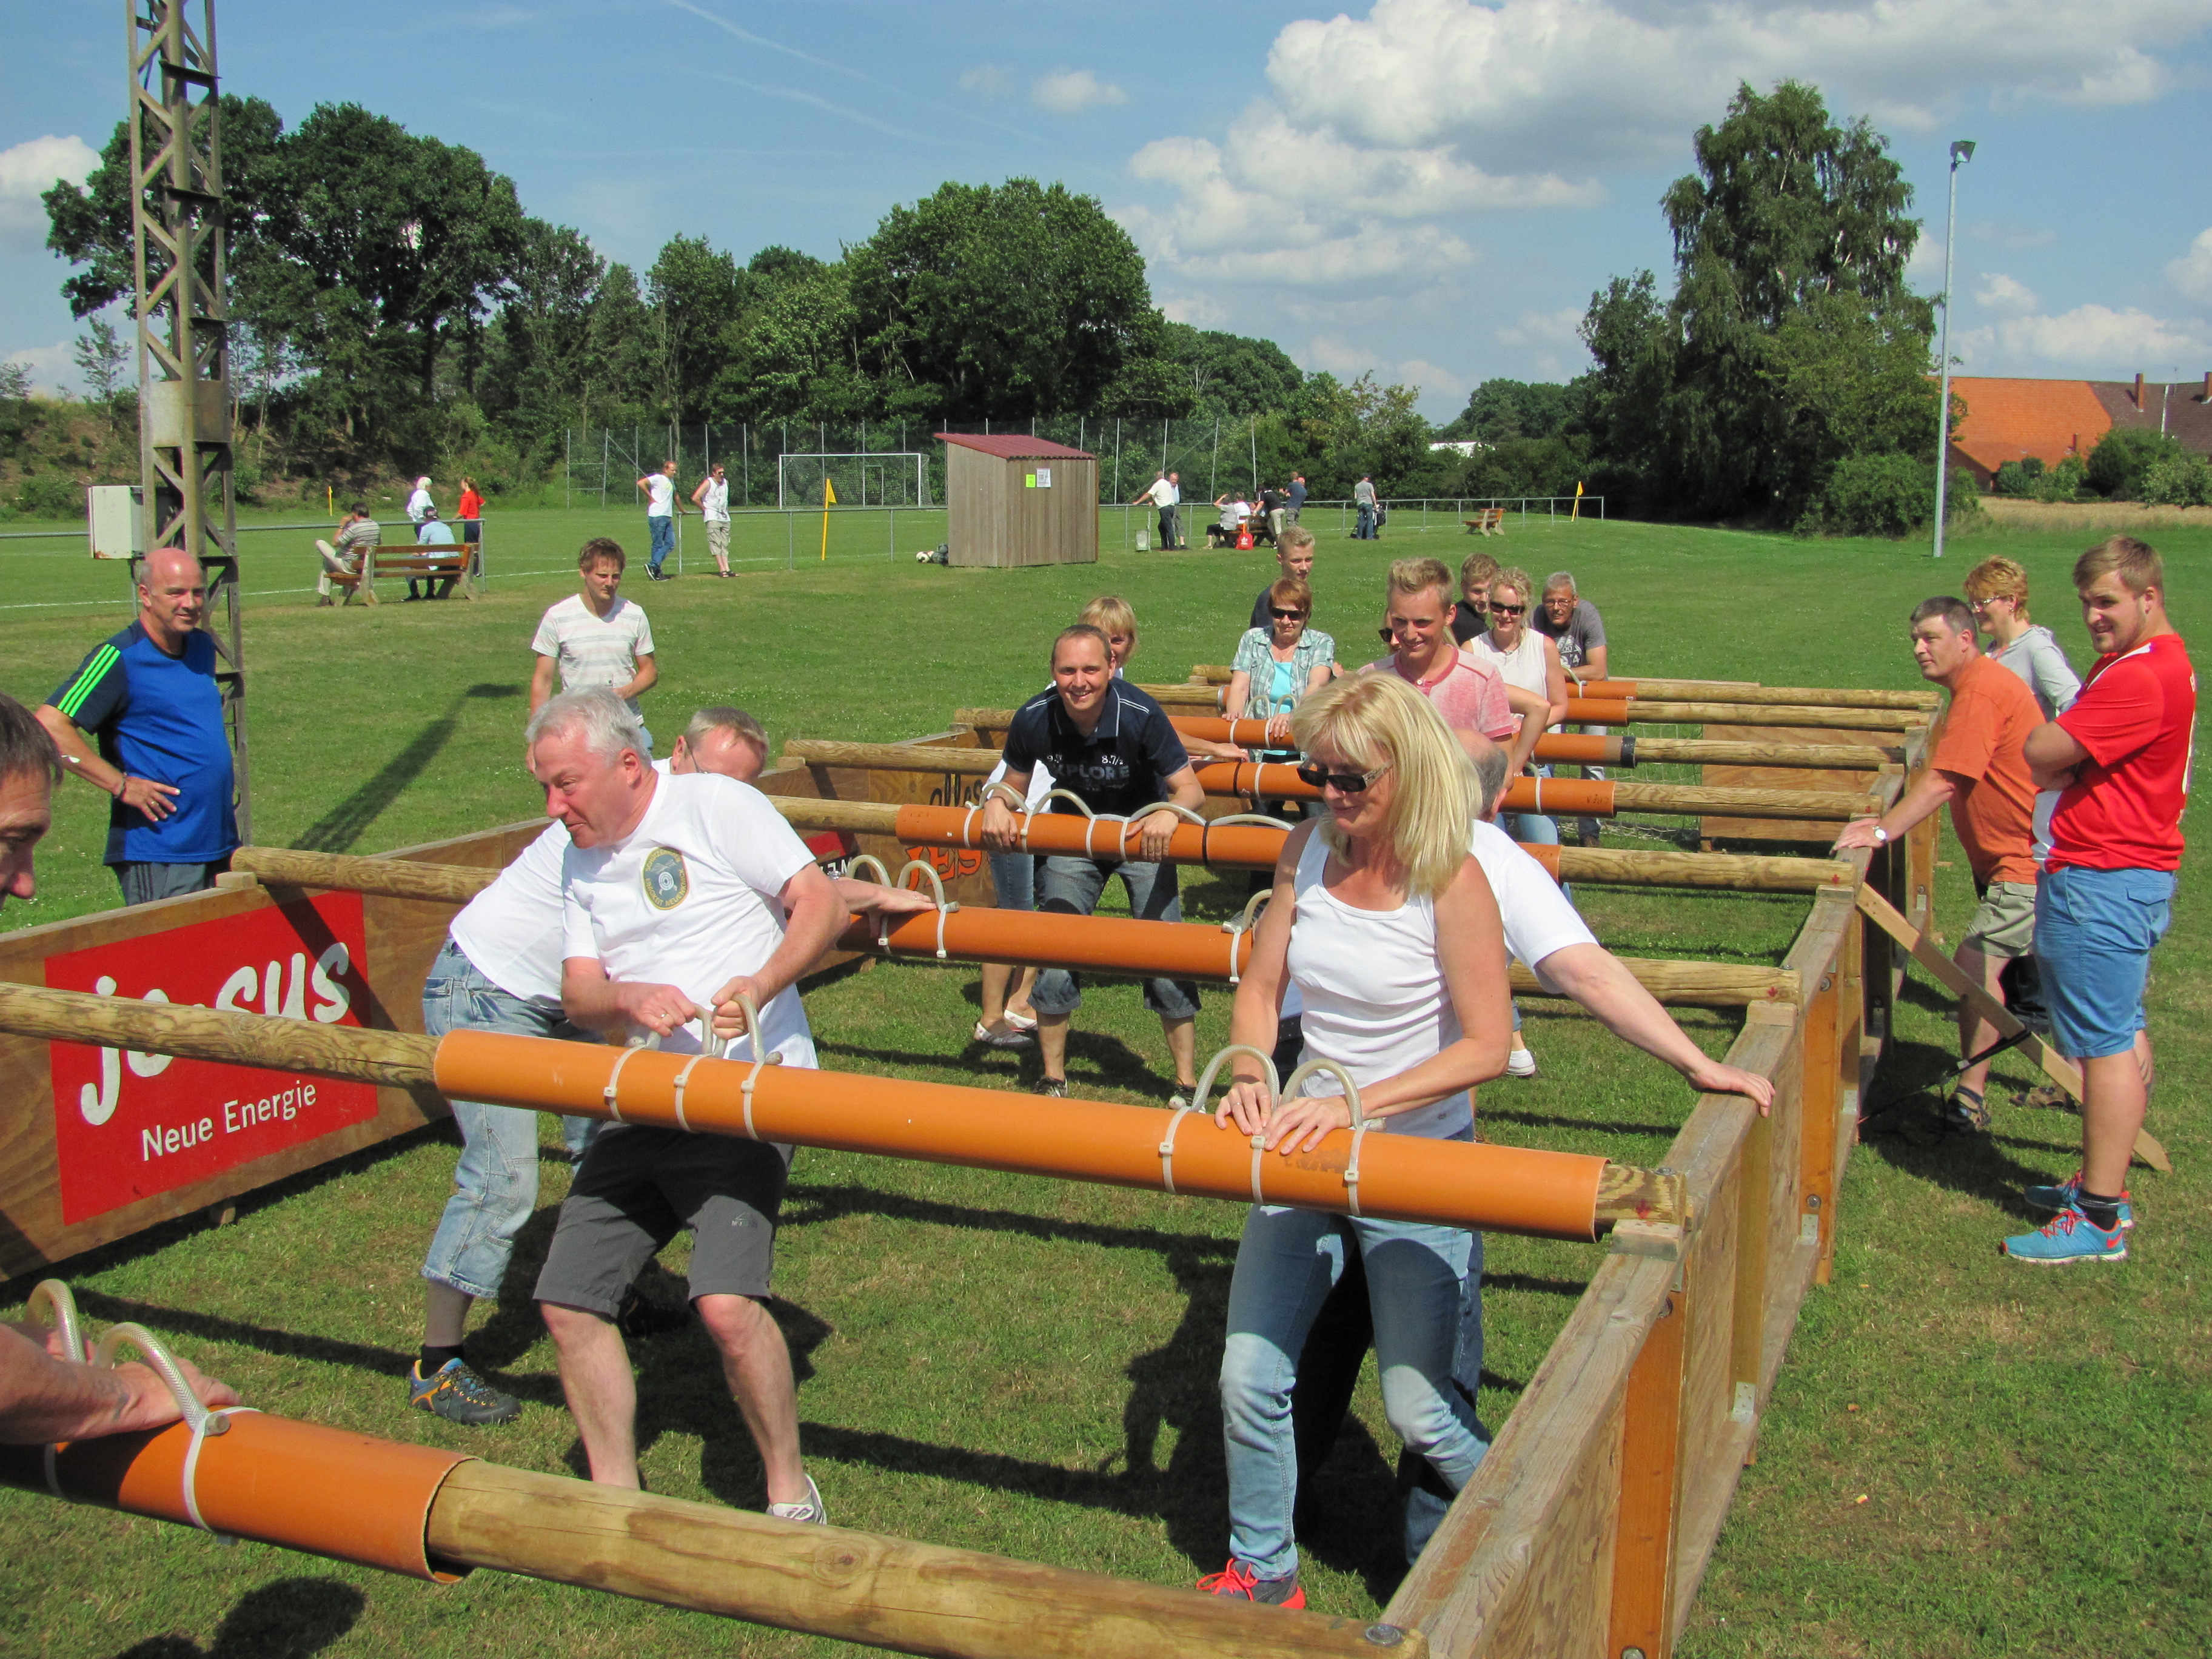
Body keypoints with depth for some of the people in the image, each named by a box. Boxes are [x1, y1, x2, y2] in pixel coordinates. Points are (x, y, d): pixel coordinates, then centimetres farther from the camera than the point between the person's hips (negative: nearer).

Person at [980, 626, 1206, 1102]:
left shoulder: (1140, 715, -29)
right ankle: (1053, 1081, 20)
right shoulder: (1034, 719, -21)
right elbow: (1017, 786, -2)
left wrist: (1169, 812, -47)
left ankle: (1188, 1085, 8)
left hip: (1143, 834, -2)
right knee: (1053, 960, 0)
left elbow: (1191, 789, -25)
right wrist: (997, 803, -25)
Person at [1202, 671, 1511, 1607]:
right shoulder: (1308, 849, -3)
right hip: (1306, 1145, 5)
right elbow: (1260, 987, 4)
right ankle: (1261, 1572, 31)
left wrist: (1353, 1102, -28)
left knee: (1420, 1411, 1)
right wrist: (1251, 1075, -15)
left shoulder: (1451, 880, -18)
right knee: (1248, 1381, 7)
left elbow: (1485, 1046, -21)